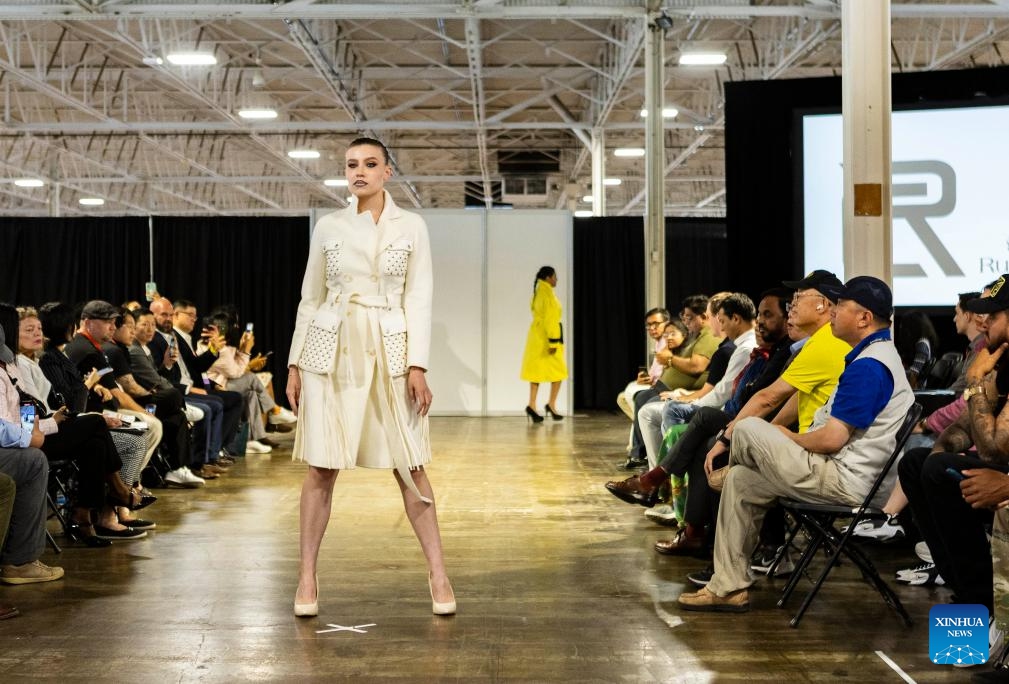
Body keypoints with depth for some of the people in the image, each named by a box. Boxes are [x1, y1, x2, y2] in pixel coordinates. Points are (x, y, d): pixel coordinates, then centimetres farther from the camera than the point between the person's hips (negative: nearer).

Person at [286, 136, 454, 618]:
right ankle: (307, 576, 10)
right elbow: (310, 298, 10)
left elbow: (418, 298, -1)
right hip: (330, 350, 1)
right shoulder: (328, 227, 7)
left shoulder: (411, 226, 3)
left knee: (409, 465, 0)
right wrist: (295, 363, 6)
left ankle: (438, 574, 9)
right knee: (322, 467, 1)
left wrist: (417, 365, -9)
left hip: (389, 352, -1)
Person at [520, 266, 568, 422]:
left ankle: (532, 405, -1)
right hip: (547, 336, -8)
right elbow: (550, 319, -20)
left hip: (537, 336, 8)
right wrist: (553, 341, -22)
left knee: (537, 371, 6)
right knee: (558, 371, 3)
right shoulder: (548, 294, -15)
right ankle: (551, 405, 3)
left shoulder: (538, 293, 12)